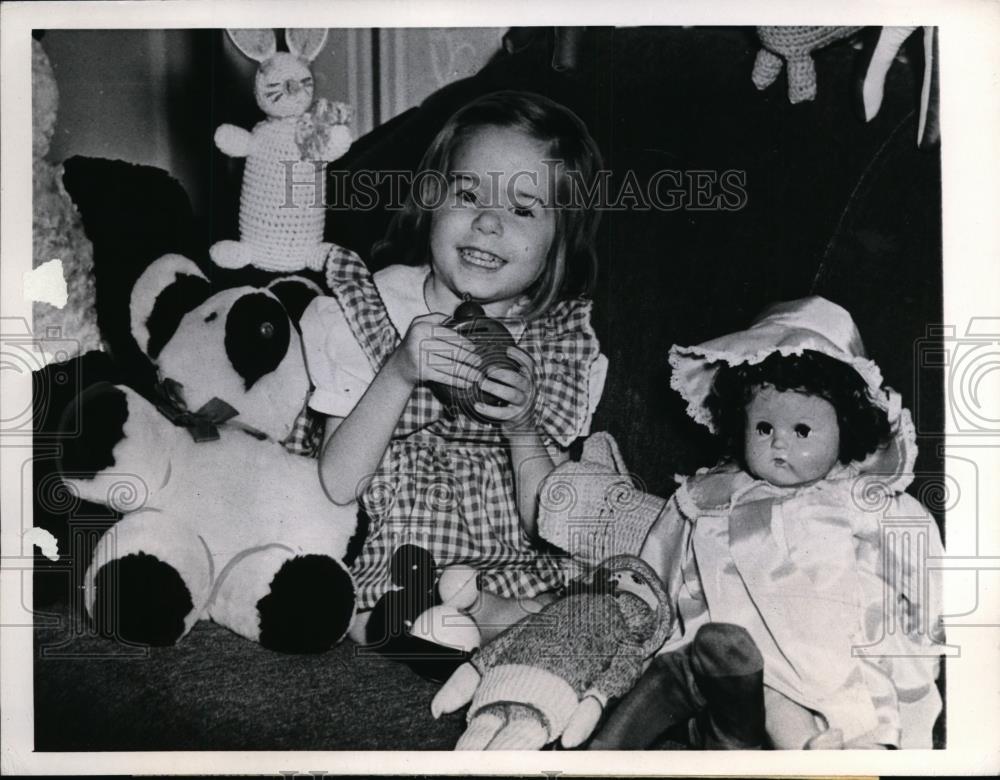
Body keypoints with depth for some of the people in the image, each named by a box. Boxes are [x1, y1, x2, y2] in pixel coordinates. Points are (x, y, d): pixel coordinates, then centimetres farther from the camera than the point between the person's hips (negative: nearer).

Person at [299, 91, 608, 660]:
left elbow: (547, 525, -1)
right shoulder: (365, 312, -2)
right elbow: (338, 484, -9)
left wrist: (523, 431, -20)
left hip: (517, 573, 2)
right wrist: (399, 374, -22)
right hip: (386, 557, -1)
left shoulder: (566, 342, 0)